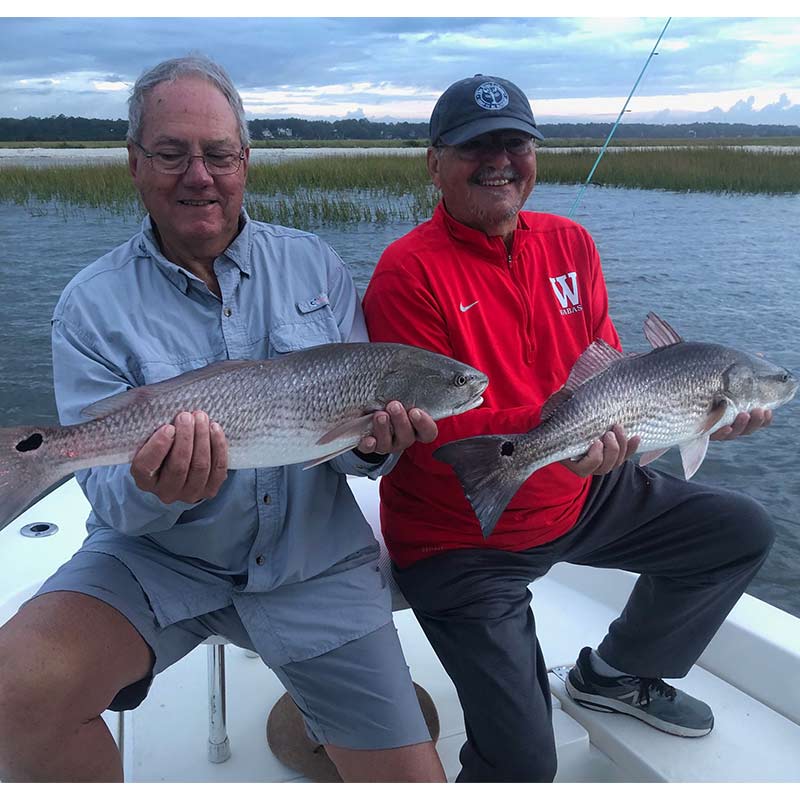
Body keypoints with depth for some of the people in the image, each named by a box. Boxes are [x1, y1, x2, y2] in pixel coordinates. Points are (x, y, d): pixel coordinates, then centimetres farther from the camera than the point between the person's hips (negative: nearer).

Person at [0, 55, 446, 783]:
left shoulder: (316, 266, 1)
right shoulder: (93, 306, -5)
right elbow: (110, 496, -9)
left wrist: (374, 444, -21)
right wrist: (152, 489, -32)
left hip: (315, 561, 1)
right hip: (157, 557, 0)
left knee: (412, 780, -2)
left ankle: (319, 705, 30)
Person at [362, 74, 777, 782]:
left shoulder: (570, 244, 2)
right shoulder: (408, 271, -18)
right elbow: (433, 429, -23)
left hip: (581, 495, 7)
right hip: (464, 542, -6)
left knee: (743, 532, 12)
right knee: (524, 763, -10)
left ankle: (616, 673, 28)